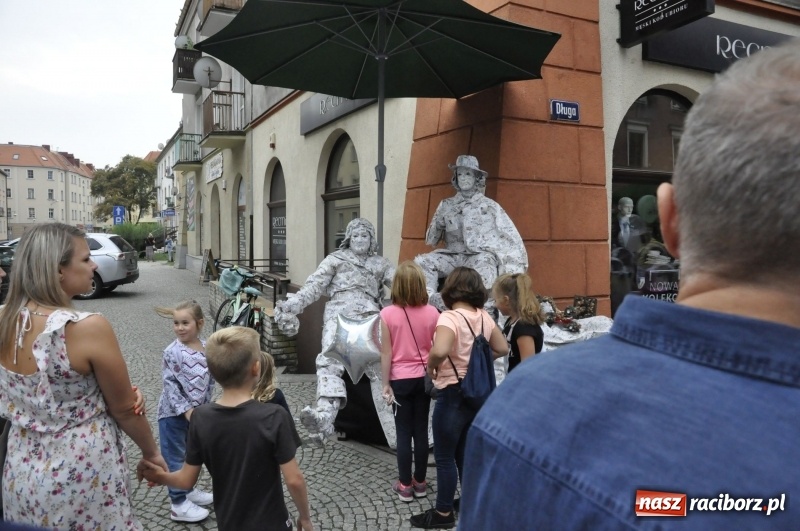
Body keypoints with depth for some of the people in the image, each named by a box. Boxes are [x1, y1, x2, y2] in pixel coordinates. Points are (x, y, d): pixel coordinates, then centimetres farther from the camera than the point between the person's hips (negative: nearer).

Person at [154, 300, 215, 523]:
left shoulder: (207, 349, -2)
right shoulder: (173, 352, -17)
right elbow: (169, 384, -18)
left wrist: (204, 406, 6)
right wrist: (186, 410, -19)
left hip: (196, 412, 6)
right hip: (174, 413, -6)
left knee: (190, 454, 21)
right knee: (175, 457, 4)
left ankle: (187, 490, 38)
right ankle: (178, 504, 13)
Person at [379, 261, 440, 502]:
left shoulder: (388, 314, -13)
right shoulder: (432, 313, -6)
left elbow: (386, 353, -10)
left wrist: (386, 384, -2)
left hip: (401, 379, -2)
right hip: (425, 378, 2)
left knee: (404, 432, 8)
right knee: (421, 430, 13)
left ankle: (405, 486, 18)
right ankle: (420, 483, 24)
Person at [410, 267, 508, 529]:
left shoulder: (450, 318, -21)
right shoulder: (485, 317, 1)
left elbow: (440, 351, -39)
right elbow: (502, 349, 12)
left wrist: (431, 366, -19)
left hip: (454, 395, -7)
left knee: (444, 456, 8)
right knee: (464, 452, 23)